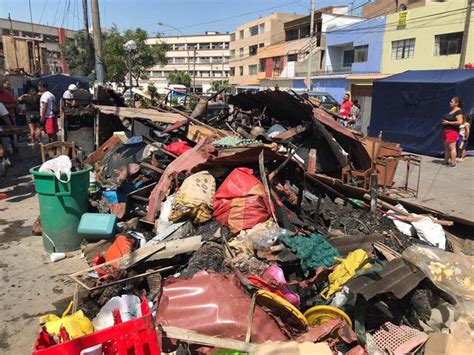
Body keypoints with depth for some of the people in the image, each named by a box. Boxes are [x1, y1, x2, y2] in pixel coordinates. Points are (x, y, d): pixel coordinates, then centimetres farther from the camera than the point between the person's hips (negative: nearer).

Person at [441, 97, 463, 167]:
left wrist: (448, 122, -19)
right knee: (446, 147, 13)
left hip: (452, 131, -10)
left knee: (452, 147, -9)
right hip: (446, 130, 10)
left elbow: (460, 122, -21)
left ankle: (453, 163, -6)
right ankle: (446, 161, 21)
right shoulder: (451, 110, 14)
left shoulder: (458, 111, -13)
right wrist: (444, 122, 9)